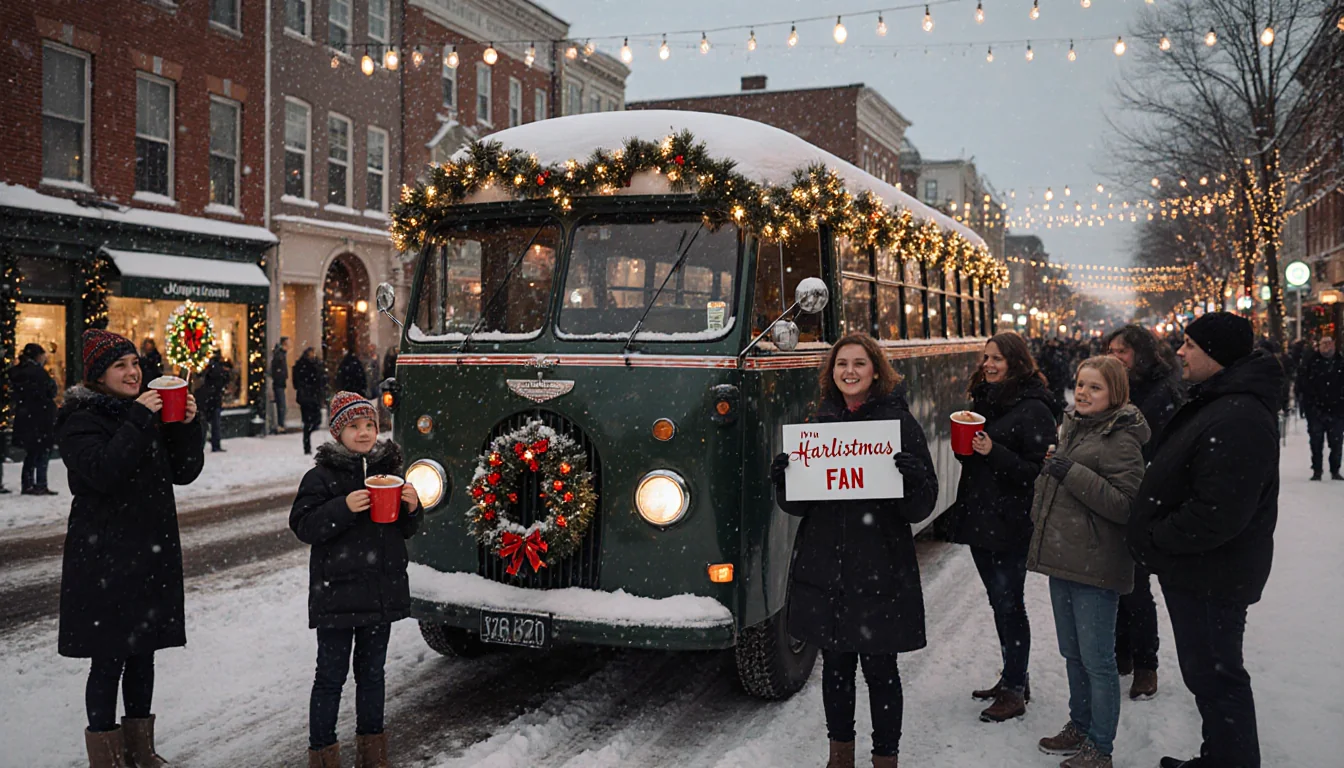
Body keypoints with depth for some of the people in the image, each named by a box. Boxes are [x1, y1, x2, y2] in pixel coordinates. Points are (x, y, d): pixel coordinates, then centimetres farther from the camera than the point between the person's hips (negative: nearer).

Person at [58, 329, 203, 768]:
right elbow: (102, 472, -24)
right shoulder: (81, 420, -7)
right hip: (104, 557, -6)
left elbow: (184, 471, 9)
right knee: (109, 658, -2)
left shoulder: (147, 411, 13)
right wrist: (137, 422, -24)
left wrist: (186, 425, -5)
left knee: (143, 653, 14)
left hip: (153, 553, 7)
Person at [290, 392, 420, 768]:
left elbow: (406, 530, 15)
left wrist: (411, 508, -6)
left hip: (382, 591, 5)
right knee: (331, 675, 2)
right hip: (337, 592, -5)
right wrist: (344, 508, -26)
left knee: (372, 672, 16)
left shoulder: (389, 470, 8)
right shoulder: (322, 476, -7)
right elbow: (303, 526, -14)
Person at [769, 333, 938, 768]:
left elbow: (921, 508, -5)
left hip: (881, 573, -3)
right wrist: (785, 480, -11)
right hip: (823, 570, 4)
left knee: (880, 669, 5)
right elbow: (797, 506, 10)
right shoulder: (819, 423, 7)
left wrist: (913, 480, -25)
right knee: (835, 665, 15)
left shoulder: (900, 422, -3)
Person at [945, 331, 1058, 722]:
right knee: (999, 601, 16)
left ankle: (1015, 691, 9)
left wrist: (994, 452, -24)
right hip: (978, 516, 8)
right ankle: (1012, 678, 28)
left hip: (1010, 523, -8)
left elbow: (1037, 470, -16)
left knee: (1009, 604, -2)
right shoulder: (984, 400, 13)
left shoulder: (1033, 409, -12)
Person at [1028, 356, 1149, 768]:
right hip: (1062, 558, 9)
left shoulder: (1121, 440, -14)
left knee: (1097, 660, 0)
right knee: (1072, 654, 20)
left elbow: (1125, 506, -22)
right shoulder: (1072, 427, 12)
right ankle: (1079, 726, 35)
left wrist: (1072, 473, -24)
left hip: (1095, 566, -9)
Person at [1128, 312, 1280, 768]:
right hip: (1199, 571, 11)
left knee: (1213, 677, 2)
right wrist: (1153, 540, 11)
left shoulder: (1237, 419, -26)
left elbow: (1218, 514, -31)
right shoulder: (1216, 403, 9)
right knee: (1205, 671, 22)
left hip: (1212, 578, -11)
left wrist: (1153, 542, -18)